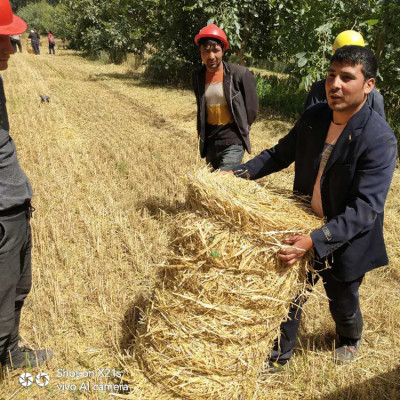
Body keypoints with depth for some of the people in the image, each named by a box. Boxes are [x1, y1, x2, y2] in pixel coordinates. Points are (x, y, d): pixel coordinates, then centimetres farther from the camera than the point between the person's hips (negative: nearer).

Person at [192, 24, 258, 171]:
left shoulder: (240, 73, -13)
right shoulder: (198, 75, 2)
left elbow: (252, 107, -1)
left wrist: (240, 129, 6)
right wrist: (202, 130, 16)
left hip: (232, 141, -5)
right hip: (209, 141, 6)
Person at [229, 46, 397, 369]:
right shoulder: (313, 117, -7)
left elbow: (366, 208, -30)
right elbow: (282, 153, 8)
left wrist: (315, 241, -39)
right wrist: (239, 173, -3)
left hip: (346, 241, -4)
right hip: (304, 231, 4)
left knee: (342, 303, 21)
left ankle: (350, 339, 56)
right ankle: (279, 354, 40)